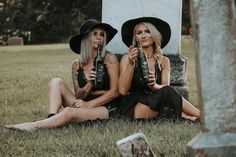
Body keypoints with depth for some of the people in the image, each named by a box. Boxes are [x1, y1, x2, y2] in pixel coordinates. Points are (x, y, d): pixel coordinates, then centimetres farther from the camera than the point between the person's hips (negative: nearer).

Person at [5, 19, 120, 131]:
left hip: (106, 107, -5)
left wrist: (89, 104, -13)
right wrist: (89, 85, -19)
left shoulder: (109, 59, -4)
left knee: (69, 111, -33)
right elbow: (78, 95, 2)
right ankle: (51, 120, -29)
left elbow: (114, 92, -6)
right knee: (56, 82, -10)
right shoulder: (77, 65, 7)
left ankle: (33, 126, -25)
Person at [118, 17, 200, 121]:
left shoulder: (163, 61, 12)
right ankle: (200, 117, -22)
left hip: (154, 103, 3)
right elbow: (123, 90, -7)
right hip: (131, 108, -3)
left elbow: (165, 86, -1)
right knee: (166, 92, -27)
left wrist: (154, 86, -24)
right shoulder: (128, 58, 1)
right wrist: (131, 64, -18)